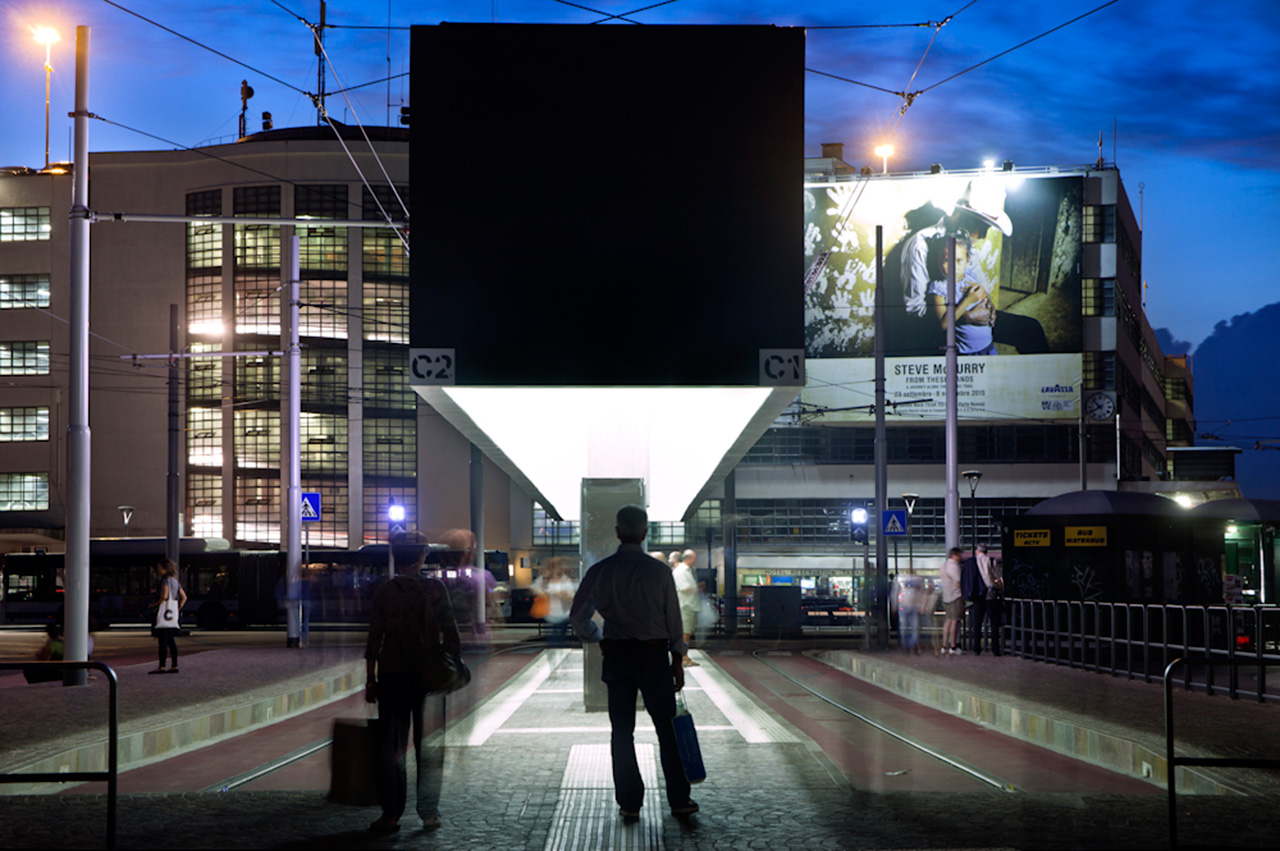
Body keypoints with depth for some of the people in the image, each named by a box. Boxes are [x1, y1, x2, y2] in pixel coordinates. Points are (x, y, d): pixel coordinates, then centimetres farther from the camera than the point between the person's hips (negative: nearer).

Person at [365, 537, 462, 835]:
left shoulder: (383, 592, -2)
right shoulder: (435, 588, -4)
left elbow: (374, 639, -1)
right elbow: (450, 632, -4)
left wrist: (370, 679, 4)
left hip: (392, 676, 0)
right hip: (429, 675, 0)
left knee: (389, 746, 7)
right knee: (429, 747, 8)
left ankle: (391, 813, 2)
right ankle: (429, 813, 7)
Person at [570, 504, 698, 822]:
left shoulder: (600, 571, -2)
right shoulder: (659, 571, -7)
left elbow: (578, 616, 5)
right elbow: (673, 618, -2)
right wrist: (677, 659, 9)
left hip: (616, 654, 2)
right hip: (654, 654, -2)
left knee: (622, 730, 7)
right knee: (667, 728, 6)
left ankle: (629, 804, 8)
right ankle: (678, 800, 9)